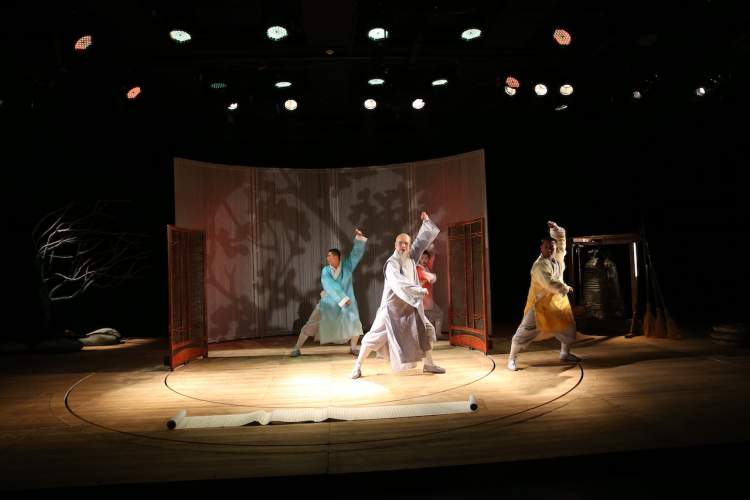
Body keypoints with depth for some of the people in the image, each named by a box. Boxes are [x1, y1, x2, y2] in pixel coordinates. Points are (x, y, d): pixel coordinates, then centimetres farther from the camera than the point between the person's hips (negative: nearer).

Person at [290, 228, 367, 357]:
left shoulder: (347, 265, -9)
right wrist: (342, 299, -33)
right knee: (311, 324, -2)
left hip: (347, 302, 1)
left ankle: (353, 348, 19)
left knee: (355, 324, -7)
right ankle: (297, 349, 10)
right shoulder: (326, 271, -12)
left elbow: (357, 253, -20)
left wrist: (359, 238, -34)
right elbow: (330, 287, -24)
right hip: (328, 303, 0)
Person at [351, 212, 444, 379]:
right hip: (392, 305, -7)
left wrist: (426, 221, 6)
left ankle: (428, 364, 20)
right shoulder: (392, 263, -18)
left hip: (410, 305, 7)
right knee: (376, 335, -6)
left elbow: (422, 240, 11)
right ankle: (358, 366, 6)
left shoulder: (411, 257, 3)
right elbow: (399, 284, -30)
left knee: (426, 330, 8)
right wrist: (420, 290, -23)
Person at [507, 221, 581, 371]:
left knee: (568, 326, 17)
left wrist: (555, 228, -8)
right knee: (526, 330, -9)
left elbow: (561, 238, 11)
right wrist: (566, 288, -13)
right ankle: (512, 358, 0)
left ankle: (565, 353, 37)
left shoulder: (557, 257, 0)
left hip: (558, 300, 8)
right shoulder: (540, 266, -24)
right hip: (540, 302, -8)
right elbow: (551, 284, -29)